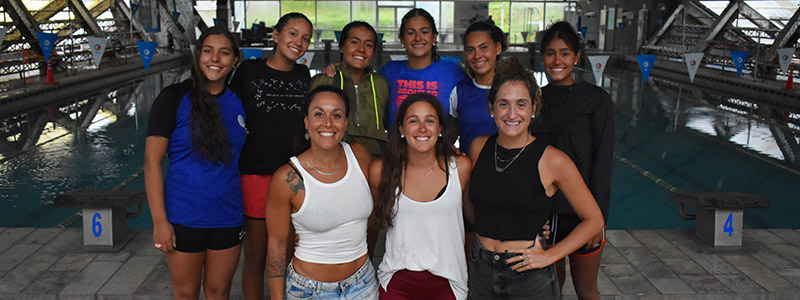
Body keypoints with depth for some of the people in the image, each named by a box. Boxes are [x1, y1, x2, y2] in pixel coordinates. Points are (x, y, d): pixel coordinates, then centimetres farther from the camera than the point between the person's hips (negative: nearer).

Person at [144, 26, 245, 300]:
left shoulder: (238, 101, 4)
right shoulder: (174, 98, -8)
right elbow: (152, 162, -10)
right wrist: (159, 221, -14)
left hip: (228, 216, 3)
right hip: (184, 217, -3)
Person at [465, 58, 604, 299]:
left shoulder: (553, 161, -12)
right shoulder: (479, 148, -1)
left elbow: (594, 220, -4)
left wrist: (549, 256, -9)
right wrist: (489, 236, 4)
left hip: (531, 279, -3)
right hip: (481, 273, 3)